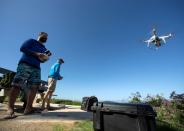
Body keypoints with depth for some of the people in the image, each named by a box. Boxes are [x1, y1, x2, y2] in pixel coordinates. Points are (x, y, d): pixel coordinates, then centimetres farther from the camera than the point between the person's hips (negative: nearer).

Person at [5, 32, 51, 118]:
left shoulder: (44, 49, 28)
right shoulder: (32, 41, 13)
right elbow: (22, 48, -1)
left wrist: (45, 59, 1)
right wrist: (36, 54, -10)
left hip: (36, 68, 6)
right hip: (25, 64, -5)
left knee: (34, 87, -8)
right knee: (17, 85, -12)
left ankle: (28, 108, -7)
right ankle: (10, 109, -11)